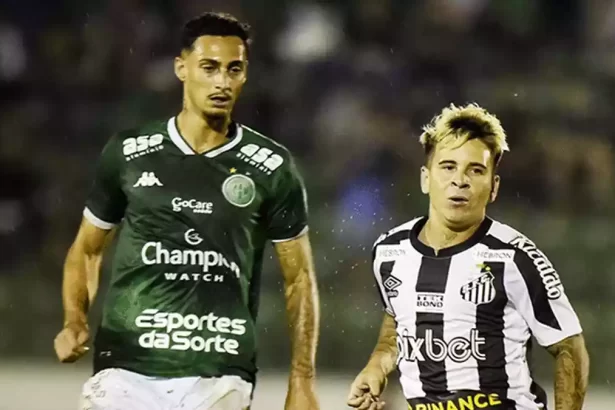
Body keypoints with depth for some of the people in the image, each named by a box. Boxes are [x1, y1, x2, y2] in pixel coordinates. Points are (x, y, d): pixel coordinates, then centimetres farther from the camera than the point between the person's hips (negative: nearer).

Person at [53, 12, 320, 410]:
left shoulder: (272, 168, 5)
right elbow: (87, 250, 18)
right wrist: (76, 321, -1)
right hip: (128, 371, 1)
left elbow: (299, 278, 10)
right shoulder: (128, 153, 7)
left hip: (219, 378, -1)